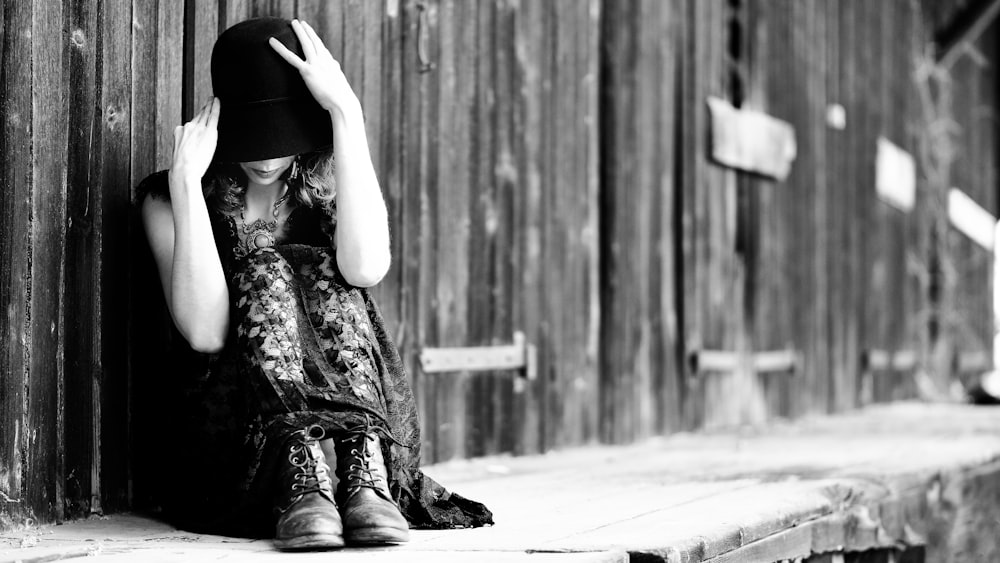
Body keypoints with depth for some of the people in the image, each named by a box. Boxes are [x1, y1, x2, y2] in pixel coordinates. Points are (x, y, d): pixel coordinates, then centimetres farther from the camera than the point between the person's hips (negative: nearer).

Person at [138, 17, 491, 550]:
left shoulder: (325, 186, 7)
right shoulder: (168, 198, 2)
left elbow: (366, 269, -19)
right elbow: (205, 331, -16)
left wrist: (346, 113, -17)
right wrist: (185, 179, -17)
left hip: (357, 418, 1)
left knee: (315, 271, -20)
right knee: (264, 273, -21)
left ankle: (363, 474, -40)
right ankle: (304, 476, -44)